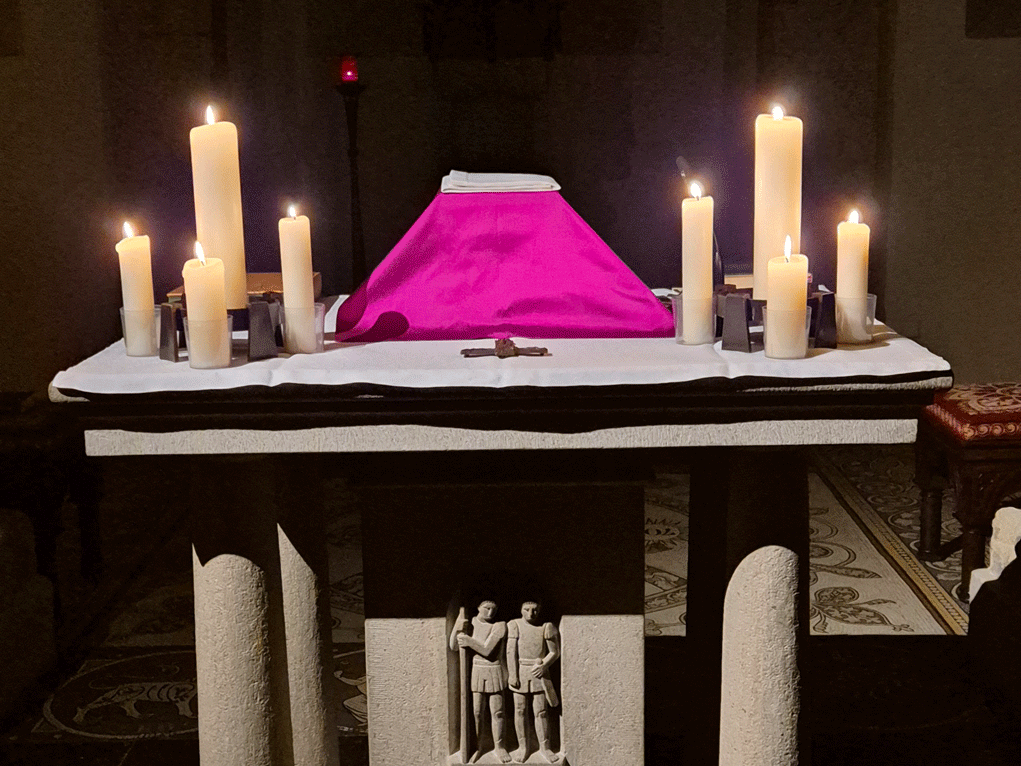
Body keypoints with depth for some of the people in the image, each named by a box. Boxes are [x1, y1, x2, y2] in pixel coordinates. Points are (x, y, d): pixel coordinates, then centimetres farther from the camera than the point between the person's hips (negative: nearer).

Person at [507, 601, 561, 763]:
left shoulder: (547, 627, 0)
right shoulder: (515, 625, -2)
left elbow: (554, 651, 3)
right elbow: (511, 651, -5)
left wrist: (544, 665, -12)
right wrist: (513, 675, -10)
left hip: (539, 673, 0)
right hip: (520, 672, 0)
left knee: (541, 711, 1)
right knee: (520, 710, 5)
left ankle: (544, 747, 11)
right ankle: (522, 747, 14)